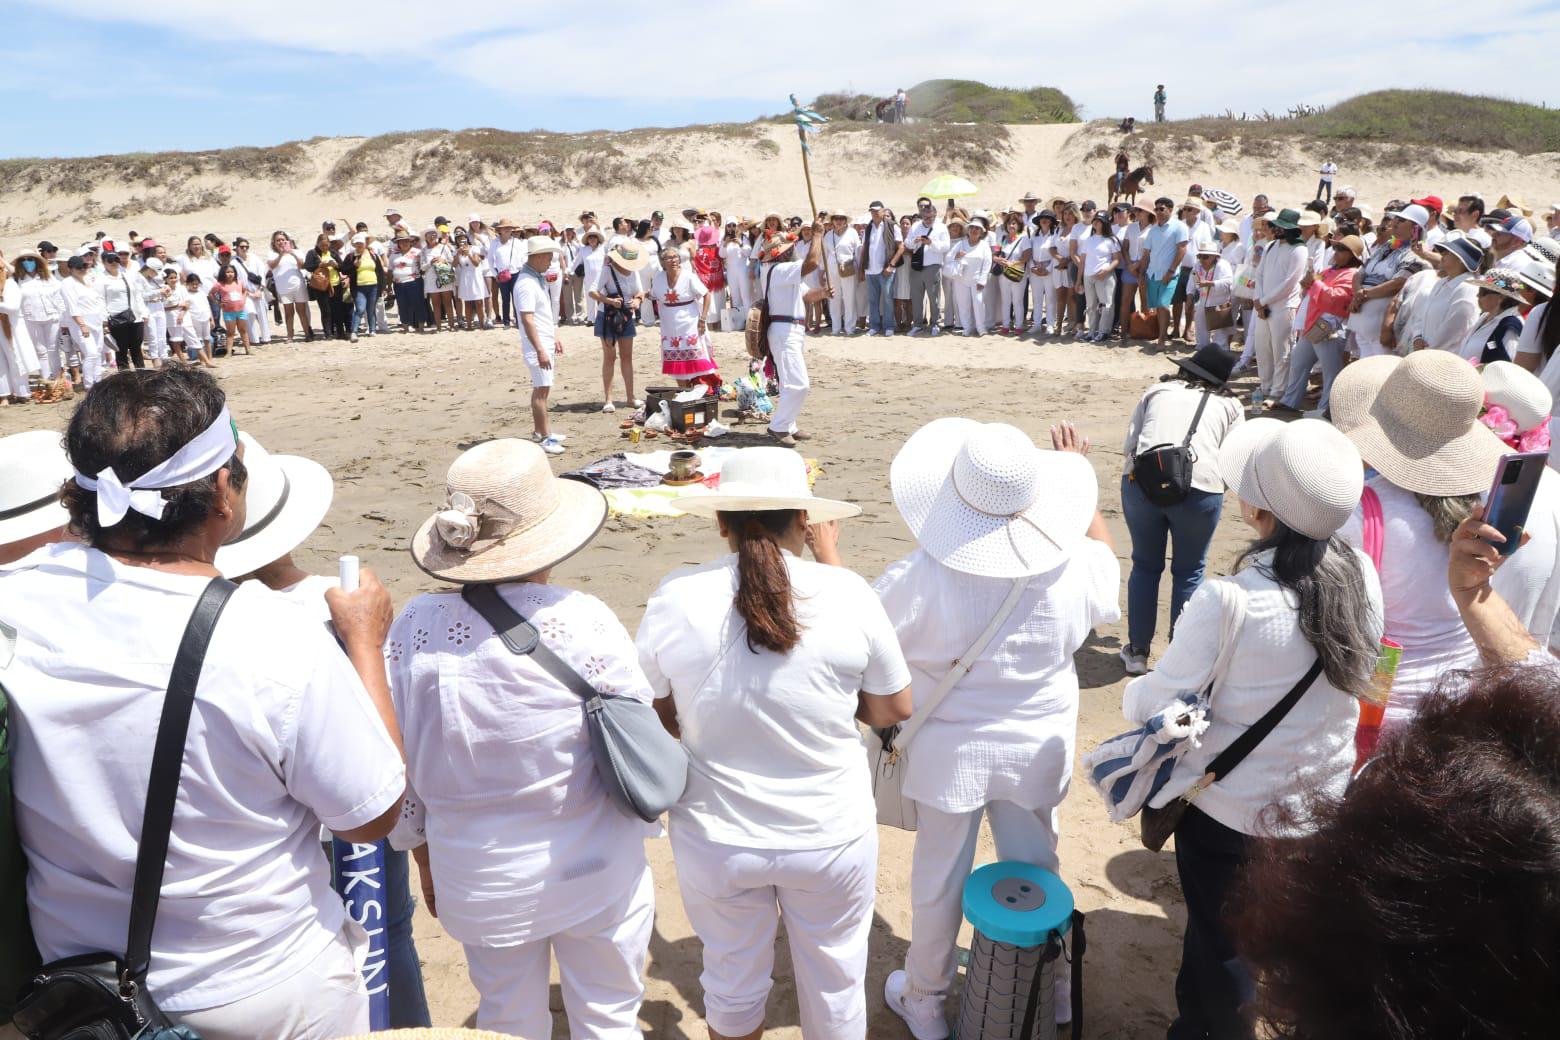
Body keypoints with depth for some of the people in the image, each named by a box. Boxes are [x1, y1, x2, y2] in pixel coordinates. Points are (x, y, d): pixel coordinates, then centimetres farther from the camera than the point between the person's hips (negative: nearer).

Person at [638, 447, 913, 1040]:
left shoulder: (673, 600, -14)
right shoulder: (846, 593, -16)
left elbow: (659, 720, -3)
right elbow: (894, 710, -4)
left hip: (717, 841, 1)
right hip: (831, 835, -1)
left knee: (733, 983, 26)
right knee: (835, 985, 24)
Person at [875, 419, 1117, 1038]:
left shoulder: (921, 580, -28)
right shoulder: (1073, 569, -20)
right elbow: (1110, 566, 6)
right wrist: (1079, 478, 13)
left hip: (950, 750, -2)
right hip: (1036, 748, 2)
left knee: (939, 877, 18)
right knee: (1035, 869, 24)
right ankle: (1051, 990, 46)